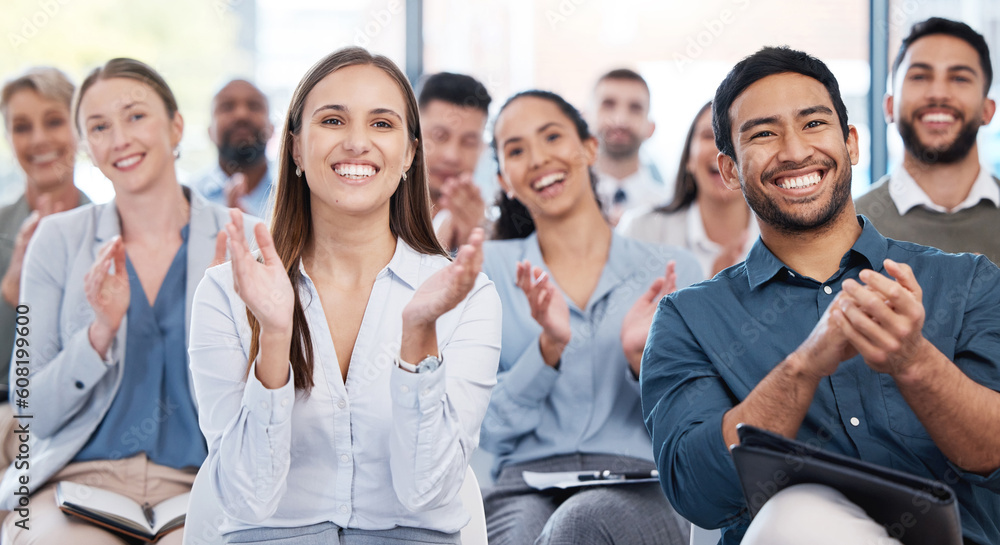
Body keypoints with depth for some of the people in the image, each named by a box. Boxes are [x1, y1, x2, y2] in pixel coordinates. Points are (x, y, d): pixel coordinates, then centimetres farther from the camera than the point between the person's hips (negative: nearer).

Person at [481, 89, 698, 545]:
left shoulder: (672, 270, 13)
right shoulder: (487, 269, 14)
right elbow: (490, 431, 6)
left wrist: (642, 360, -8)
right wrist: (548, 349, -10)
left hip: (642, 490, 1)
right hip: (527, 487, 0)